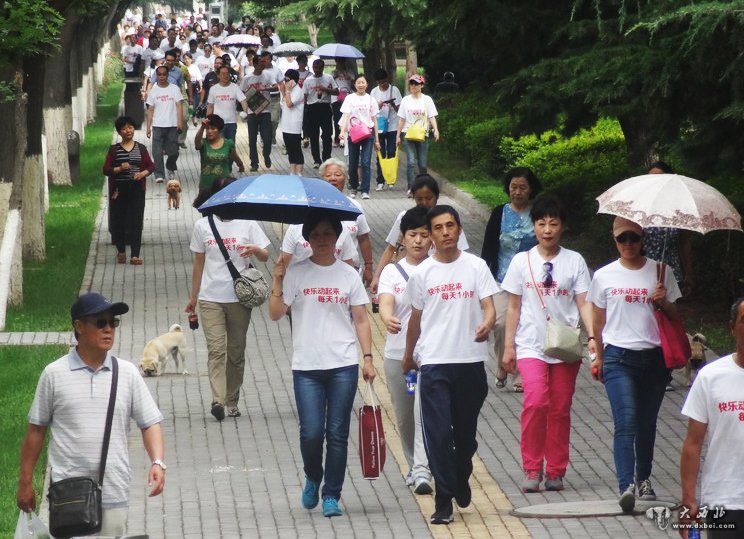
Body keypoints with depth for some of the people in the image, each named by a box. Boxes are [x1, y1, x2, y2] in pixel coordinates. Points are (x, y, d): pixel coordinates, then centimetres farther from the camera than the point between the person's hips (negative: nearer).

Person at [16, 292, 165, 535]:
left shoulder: (127, 373, 4)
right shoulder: (54, 374, 0)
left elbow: (150, 423, 6)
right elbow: (36, 429, 5)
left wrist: (157, 462, -11)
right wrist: (25, 482, 7)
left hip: (113, 495, 2)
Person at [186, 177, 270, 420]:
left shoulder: (247, 224, 5)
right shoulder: (203, 226, 5)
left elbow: (265, 256, 3)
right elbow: (199, 263, 11)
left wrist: (256, 250, -21)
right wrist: (193, 297, 13)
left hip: (239, 297, 1)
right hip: (211, 298, -1)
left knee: (236, 352, 8)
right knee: (216, 348, -13)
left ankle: (232, 401, 18)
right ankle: (217, 400, -24)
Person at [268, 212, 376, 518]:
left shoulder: (349, 275, 8)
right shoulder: (296, 274, 4)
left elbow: (361, 320, 8)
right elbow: (275, 313, -3)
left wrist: (367, 358, 1)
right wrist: (277, 280, -12)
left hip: (343, 366, 1)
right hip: (306, 367, -1)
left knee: (338, 434, 1)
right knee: (311, 432, -7)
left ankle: (331, 495, 10)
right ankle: (312, 479, 22)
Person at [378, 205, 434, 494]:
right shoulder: (392, 271, 4)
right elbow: (385, 303, -12)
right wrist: (388, 319, -35)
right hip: (397, 353, 3)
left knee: (425, 412, -16)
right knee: (404, 417, 13)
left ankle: (422, 471, -22)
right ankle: (414, 465, 31)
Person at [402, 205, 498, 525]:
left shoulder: (476, 267, 1)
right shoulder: (422, 273, 4)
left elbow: (489, 306, -6)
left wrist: (486, 324, -28)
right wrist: (408, 355, 24)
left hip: (471, 360, 0)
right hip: (434, 363, 0)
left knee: (466, 430, 13)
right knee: (438, 433, -7)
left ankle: (461, 481, 38)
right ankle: (443, 501, -5)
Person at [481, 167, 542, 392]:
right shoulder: (500, 213, 4)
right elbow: (488, 248, 6)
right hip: (503, 279, 0)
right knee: (501, 323, -16)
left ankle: (520, 377, 7)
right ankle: (502, 369, 4)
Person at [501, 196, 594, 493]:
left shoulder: (574, 261, 4)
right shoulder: (522, 261, 5)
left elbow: (584, 303, 0)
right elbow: (513, 307, 9)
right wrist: (508, 346, 5)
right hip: (531, 345, -1)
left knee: (560, 409, 4)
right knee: (535, 401, -19)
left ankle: (556, 472, 17)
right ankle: (532, 469, -8)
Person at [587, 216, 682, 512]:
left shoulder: (660, 272, 7)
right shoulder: (604, 276, 5)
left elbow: (673, 316, 13)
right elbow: (598, 321, 14)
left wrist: (664, 301, -8)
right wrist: (599, 357, 15)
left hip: (654, 357, 2)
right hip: (619, 357, -2)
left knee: (647, 422, 9)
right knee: (626, 421, -16)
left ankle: (644, 478, 29)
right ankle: (627, 486, -25)